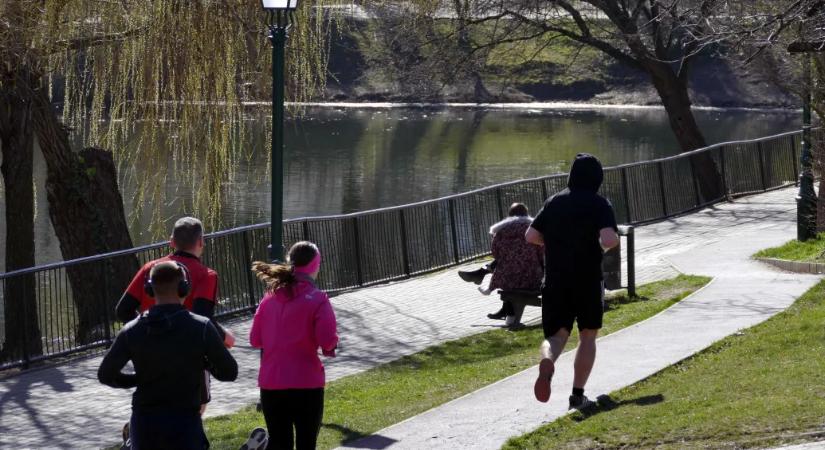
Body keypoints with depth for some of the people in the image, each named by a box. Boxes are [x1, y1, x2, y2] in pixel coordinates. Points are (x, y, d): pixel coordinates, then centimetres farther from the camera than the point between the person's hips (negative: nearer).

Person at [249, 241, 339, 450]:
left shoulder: (270, 297, 5)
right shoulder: (317, 299, -9)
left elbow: (255, 339, 8)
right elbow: (328, 341, -17)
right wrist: (332, 342, 5)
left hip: (271, 385, 4)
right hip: (306, 385, -4)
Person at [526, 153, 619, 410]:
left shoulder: (553, 202, 8)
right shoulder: (599, 204, -5)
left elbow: (531, 236, 9)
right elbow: (609, 239, -20)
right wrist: (610, 244, 2)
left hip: (554, 281, 3)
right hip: (587, 281, -3)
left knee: (556, 335, 3)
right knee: (588, 335, 15)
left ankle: (547, 361, -33)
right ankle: (578, 394, 12)